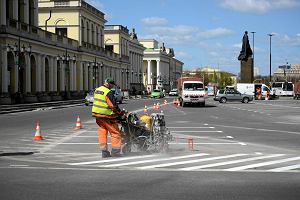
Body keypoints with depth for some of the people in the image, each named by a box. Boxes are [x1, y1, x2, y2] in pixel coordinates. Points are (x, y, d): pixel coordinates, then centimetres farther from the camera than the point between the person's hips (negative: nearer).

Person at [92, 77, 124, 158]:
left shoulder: (97, 90, 9)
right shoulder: (108, 92, -18)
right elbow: (113, 105, -18)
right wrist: (120, 112, -5)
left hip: (97, 115, 8)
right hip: (106, 116, -8)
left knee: (102, 133, 9)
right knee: (115, 133, 2)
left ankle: (104, 151, 10)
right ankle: (115, 151, 1)